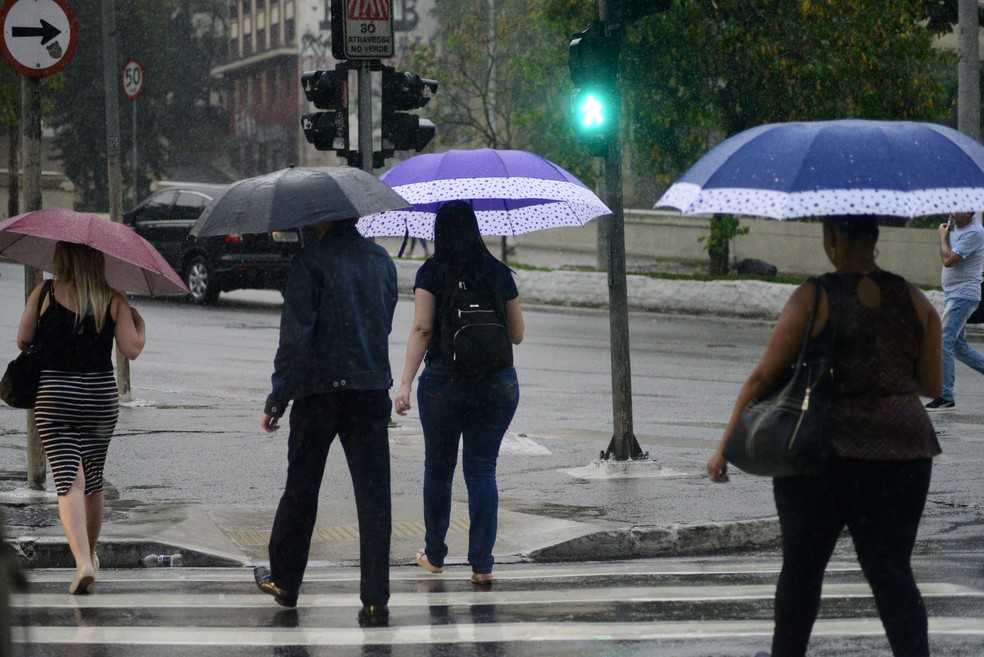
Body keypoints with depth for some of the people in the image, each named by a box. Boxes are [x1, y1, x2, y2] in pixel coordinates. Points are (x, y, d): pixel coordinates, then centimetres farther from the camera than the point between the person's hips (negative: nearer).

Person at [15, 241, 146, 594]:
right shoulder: (113, 300, -3)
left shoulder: (45, 293, -5)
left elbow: (23, 340, 1)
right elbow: (132, 349, -4)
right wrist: (140, 323, 16)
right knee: (93, 482, 20)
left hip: (54, 397, -2)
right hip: (101, 396, 2)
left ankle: (83, 563, -25)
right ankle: (90, 554, 37)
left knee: (69, 484, -8)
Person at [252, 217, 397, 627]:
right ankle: (376, 601, -4)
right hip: (373, 391, 4)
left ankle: (284, 581, 26)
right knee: (374, 495, 1)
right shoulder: (381, 260, 7)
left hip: (319, 390, -4)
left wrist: (277, 400, -9)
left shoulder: (311, 261, -10)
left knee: (301, 490, 12)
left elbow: (295, 334, -13)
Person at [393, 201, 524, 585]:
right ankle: (481, 563, -2)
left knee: (438, 468, 15)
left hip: (443, 382, -1)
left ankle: (435, 555, 26)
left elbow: (421, 329, -14)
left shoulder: (432, 273, -4)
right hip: (497, 383, 2)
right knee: (482, 469, 5)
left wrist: (405, 384, -17)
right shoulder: (499, 273, 3)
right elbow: (517, 334, 8)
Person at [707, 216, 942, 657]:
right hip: (902, 452, 3)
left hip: (827, 452, -3)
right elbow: (932, 386, 9)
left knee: (802, 567, 13)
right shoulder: (914, 301, 3)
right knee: (892, 571, 6)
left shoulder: (813, 299, -7)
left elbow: (763, 376, -8)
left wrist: (725, 447, -2)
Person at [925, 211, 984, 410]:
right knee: (959, 347, 13)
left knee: (944, 343, -15)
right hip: (952, 295, 10)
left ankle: (945, 397, -14)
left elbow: (948, 260, -21)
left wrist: (943, 237, -8)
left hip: (963, 295, -10)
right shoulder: (954, 225, 11)